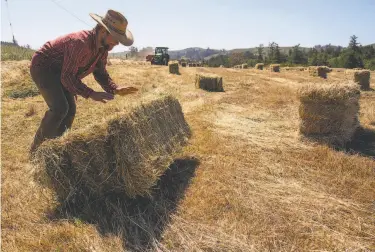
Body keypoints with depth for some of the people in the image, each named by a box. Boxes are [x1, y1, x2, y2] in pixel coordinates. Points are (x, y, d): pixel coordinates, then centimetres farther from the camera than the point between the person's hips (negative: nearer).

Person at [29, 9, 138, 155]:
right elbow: (67, 77, -33)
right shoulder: (80, 42, -35)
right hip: (42, 67, -9)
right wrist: (91, 94, -38)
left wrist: (116, 89, -15)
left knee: (70, 110, 4)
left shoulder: (103, 48, -7)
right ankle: (38, 149, -6)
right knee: (59, 108, -24)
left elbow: (100, 73, 2)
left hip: (60, 72, 9)